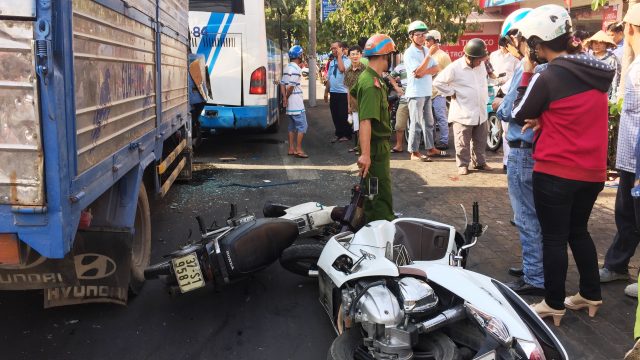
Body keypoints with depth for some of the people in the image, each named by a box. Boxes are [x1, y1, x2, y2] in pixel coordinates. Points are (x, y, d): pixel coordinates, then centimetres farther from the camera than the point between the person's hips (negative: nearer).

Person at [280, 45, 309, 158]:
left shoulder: (287, 67, 14)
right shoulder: (296, 69, -16)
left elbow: (282, 83, 12)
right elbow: (291, 86, -22)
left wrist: (284, 97, 4)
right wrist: (287, 97, -6)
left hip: (290, 104, 10)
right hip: (296, 103, -9)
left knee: (292, 126, 14)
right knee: (302, 126, -5)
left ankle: (291, 149, 17)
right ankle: (298, 150, -5)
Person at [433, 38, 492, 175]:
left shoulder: (481, 66, 5)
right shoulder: (455, 68, -15)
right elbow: (438, 82, -11)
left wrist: (486, 97, 16)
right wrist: (452, 93, -10)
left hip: (481, 112, 6)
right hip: (463, 113, -6)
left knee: (480, 141, 15)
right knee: (463, 142, 2)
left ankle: (480, 162, 29)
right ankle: (463, 164, 15)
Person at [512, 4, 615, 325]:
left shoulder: (549, 77, -16)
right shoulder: (597, 73, 7)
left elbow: (519, 114, -4)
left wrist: (527, 73, 0)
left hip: (556, 172, -7)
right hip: (592, 172, 7)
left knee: (553, 238, 5)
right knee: (578, 231, 22)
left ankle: (554, 305, 15)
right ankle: (591, 295, 30)